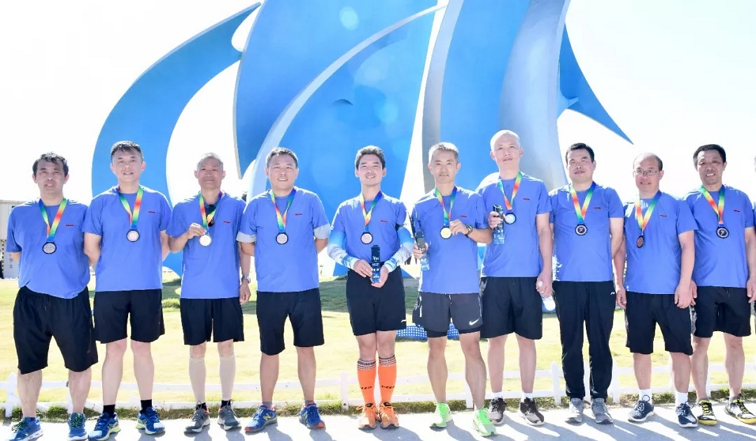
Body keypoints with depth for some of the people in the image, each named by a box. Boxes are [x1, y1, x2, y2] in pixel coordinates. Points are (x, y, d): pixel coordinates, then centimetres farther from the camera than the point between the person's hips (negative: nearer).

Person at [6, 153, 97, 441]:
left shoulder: (81, 212, 0)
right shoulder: (19, 214, 7)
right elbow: (15, 254, 15)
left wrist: (69, 270, -4)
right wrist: (39, 269, 7)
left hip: (72, 300, -2)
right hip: (30, 300, 2)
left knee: (79, 363, 7)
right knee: (28, 364, 11)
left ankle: (77, 418, 27)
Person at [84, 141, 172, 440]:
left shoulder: (157, 201, 4)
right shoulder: (100, 203, 2)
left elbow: (167, 242, 9)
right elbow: (90, 247, 4)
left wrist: (148, 265, 3)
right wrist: (109, 270, 4)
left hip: (148, 287, 0)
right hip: (110, 288, 0)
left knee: (142, 348, 8)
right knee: (114, 350, 3)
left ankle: (147, 411, 19)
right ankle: (108, 416, 14)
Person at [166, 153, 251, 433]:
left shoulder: (236, 207, 3)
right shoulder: (183, 208, 5)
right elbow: (172, 246, 3)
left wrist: (245, 279, 0)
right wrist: (187, 234, -17)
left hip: (227, 290, -1)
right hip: (193, 291, 1)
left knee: (226, 347, 3)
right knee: (196, 350, 5)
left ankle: (226, 407, 15)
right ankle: (200, 409, 16)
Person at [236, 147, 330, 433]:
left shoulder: (310, 201, 0)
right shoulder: (256, 205, 2)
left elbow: (322, 239, 5)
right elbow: (246, 244, 8)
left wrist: (301, 258, 3)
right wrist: (270, 259, 4)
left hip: (305, 288, 0)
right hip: (269, 290, 1)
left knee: (306, 348, 7)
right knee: (269, 351, 10)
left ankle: (309, 408, 21)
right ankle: (266, 409, 23)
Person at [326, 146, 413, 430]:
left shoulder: (395, 207, 7)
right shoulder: (345, 209, 11)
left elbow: (408, 244, -2)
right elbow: (333, 248, 6)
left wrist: (388, 266, -19)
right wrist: (353, 261, -14)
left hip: (389, 281, -1)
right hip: (358, 283, 1)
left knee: (386, 347, 2)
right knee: (366, 348, 5)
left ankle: (386, 406, 14)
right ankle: (368, 407, 17)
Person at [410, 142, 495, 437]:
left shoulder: (473, 200, 4)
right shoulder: (421, 206, 7)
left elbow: (488, 236, 1)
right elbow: (416, 245, 10)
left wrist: (467, 229, -16)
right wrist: (416, 251, -12)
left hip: (466, 287, -1)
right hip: (433, 288, 2)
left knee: (472, 347, -1)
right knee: (436, 348, 8)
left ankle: (480, 412, 6)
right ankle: (442, 407, 22)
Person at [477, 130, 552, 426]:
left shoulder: (536, 187, 5)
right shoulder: (485, 189, 6)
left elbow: (544, 231, 3)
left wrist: (546, 271, -4)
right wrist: (488, 225, -14)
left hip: (529, 275, 0)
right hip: (495, 275, 0)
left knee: (527, 339, 6)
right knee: (496, 339, 5)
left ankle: (527, 400, 19)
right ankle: (497, 399, 17)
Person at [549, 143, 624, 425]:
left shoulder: (609, 196, 6)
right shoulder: (555, 198, 6)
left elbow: (617, 235, 5)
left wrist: (601, 262, 6)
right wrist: (557, 265, 1)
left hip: (601, 281, 0)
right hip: (567, 281, 0)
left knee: (600, 344, 5)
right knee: (571, 345, 5)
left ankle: (599, 399, 16)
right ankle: (575, 400, 15)